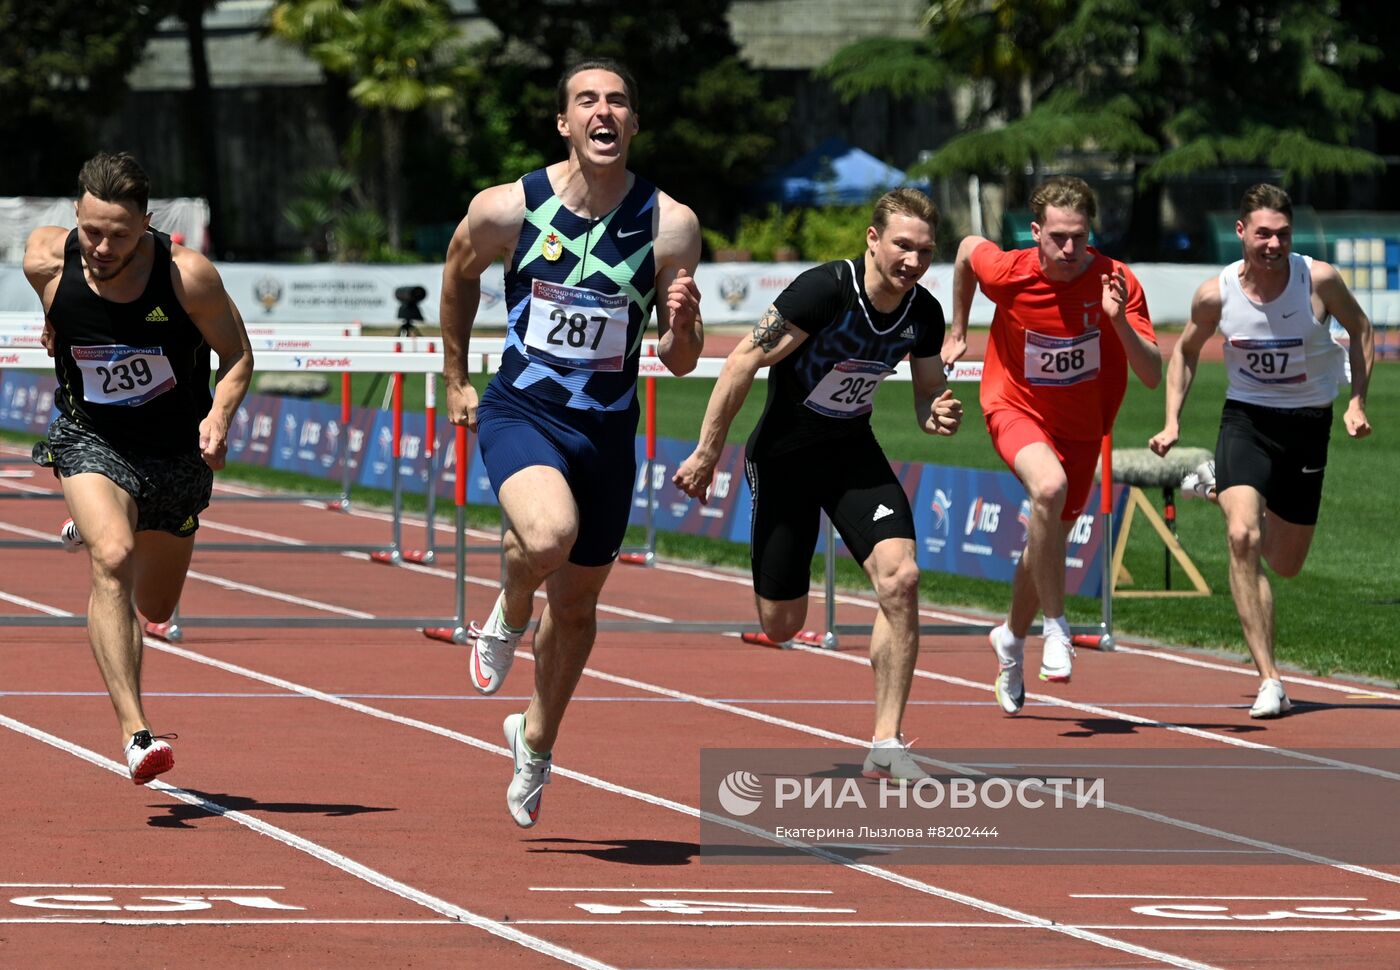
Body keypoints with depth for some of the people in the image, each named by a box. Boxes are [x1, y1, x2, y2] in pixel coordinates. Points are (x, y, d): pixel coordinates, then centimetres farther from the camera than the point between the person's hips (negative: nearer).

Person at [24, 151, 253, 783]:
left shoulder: (188, 277, -25)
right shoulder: (47, 260, -21)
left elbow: (237, 355, -11)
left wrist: (219, 415, -28)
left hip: (177, 449, 1)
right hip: (91, 439, -1)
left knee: (155, 607, 19)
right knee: (112, 562, -30)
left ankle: (99, 529, 54)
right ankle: (134, 731, -32)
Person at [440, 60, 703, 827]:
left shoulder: (669, 225, -9)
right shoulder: (506, 210, -11)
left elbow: (680, 363, -3)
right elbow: (460, 272, 12)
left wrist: (682, 325, -25)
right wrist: (456, 380, 17)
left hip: (607, 429, 2)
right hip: (520, 411, -2)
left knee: (576, 604, 16)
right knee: (548, 534, -33)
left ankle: (537, 741, 43)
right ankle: (508, 616, 2)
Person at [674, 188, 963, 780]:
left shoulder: (924, 314, -8)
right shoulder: (826, 289, -25)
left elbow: (927, 395, 7)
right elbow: (744, 361, -19)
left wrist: (938, 415, -18)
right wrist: (707, 452, -16)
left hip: (854, 454, 4)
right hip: (784, 455, -4)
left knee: (900, 578, -20)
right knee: (782, 625, -1)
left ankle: (886, 747, -14)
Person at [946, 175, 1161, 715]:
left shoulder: (1117, 283, -22)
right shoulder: (1007, 273, -22)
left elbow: (1152, 375, -25)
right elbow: (967, 248, 3)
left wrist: (1119, 322, -42)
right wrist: (957, 331, 12)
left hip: (1080, 425, 2)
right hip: (1016, 407, -2)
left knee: (1049, 543, 15)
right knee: (1049, 486, -34)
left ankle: (1012, 639, 45)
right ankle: (1055, 626, -21)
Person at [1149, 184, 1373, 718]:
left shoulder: (1319, 279, -14)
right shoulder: (1216, 294, -12)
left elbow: (1360, 330, 4)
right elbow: (1186, 351, 8)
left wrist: (1357, 401, -6)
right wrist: (1172, 422, 0)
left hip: (1308, 422, 1)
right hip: (1246, 417, -1)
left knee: (1286, 564, 11)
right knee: (1242, 538, -24)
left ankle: (1221, 484, 43)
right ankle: (1269, 681, -19)